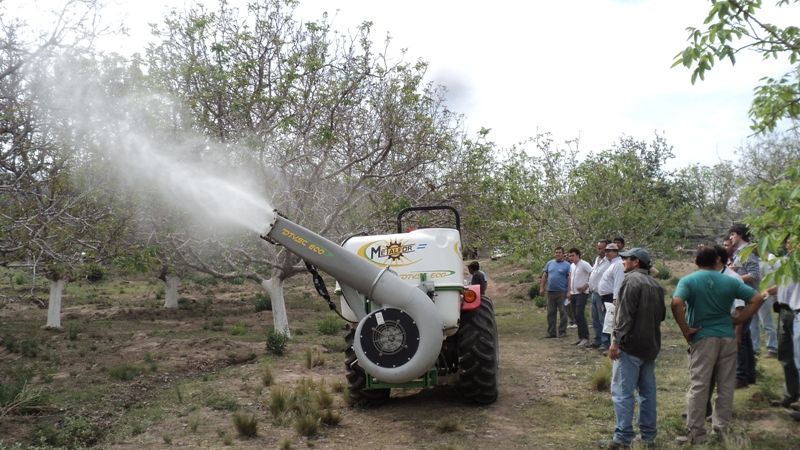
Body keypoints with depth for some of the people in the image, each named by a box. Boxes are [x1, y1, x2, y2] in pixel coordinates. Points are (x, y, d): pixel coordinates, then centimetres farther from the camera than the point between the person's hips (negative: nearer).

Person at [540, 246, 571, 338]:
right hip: (550, 292, 4)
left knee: (563, 313, 0)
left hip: (562, 293, -4)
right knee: (551, 313, 7)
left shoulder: (567, 265, -1)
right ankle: (551, 332, 14)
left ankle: (562, 332, 8)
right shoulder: (549, 263, 11)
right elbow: (544, 276, 13)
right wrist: (542, 287, 7)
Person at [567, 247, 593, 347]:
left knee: (580, 315, -13)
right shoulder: (571, 266, 13)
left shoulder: (584, 264, -13)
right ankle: (580, 337, 18)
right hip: (573, 294, 8)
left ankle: (585, 338, -8)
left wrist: (586, 286, -18)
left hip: (581, 294, -8)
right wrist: (570, 291, 18)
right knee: (575, 316, 10)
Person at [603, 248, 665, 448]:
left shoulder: (631, 280, -13)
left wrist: (616, 340, -18)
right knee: (648, 391, 13)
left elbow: (624, 314, -19)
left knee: (622, 392, -7)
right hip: (651, 345, 9)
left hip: (630, 344, -9)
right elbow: (662, 315, 22)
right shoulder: (655, 284, 14)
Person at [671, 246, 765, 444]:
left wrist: (686, 330, -13)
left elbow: (676, 304, -23)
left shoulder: (688, 281, -6)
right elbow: (757, 298, 2)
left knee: (698, 387, 1)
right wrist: (738, 320, 3)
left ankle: (696, 433, 4)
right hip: (728, 337, 3)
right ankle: (721, 428, 20)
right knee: (726, 385, 13)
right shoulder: (730, 281, 5)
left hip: (703, 338, -3)